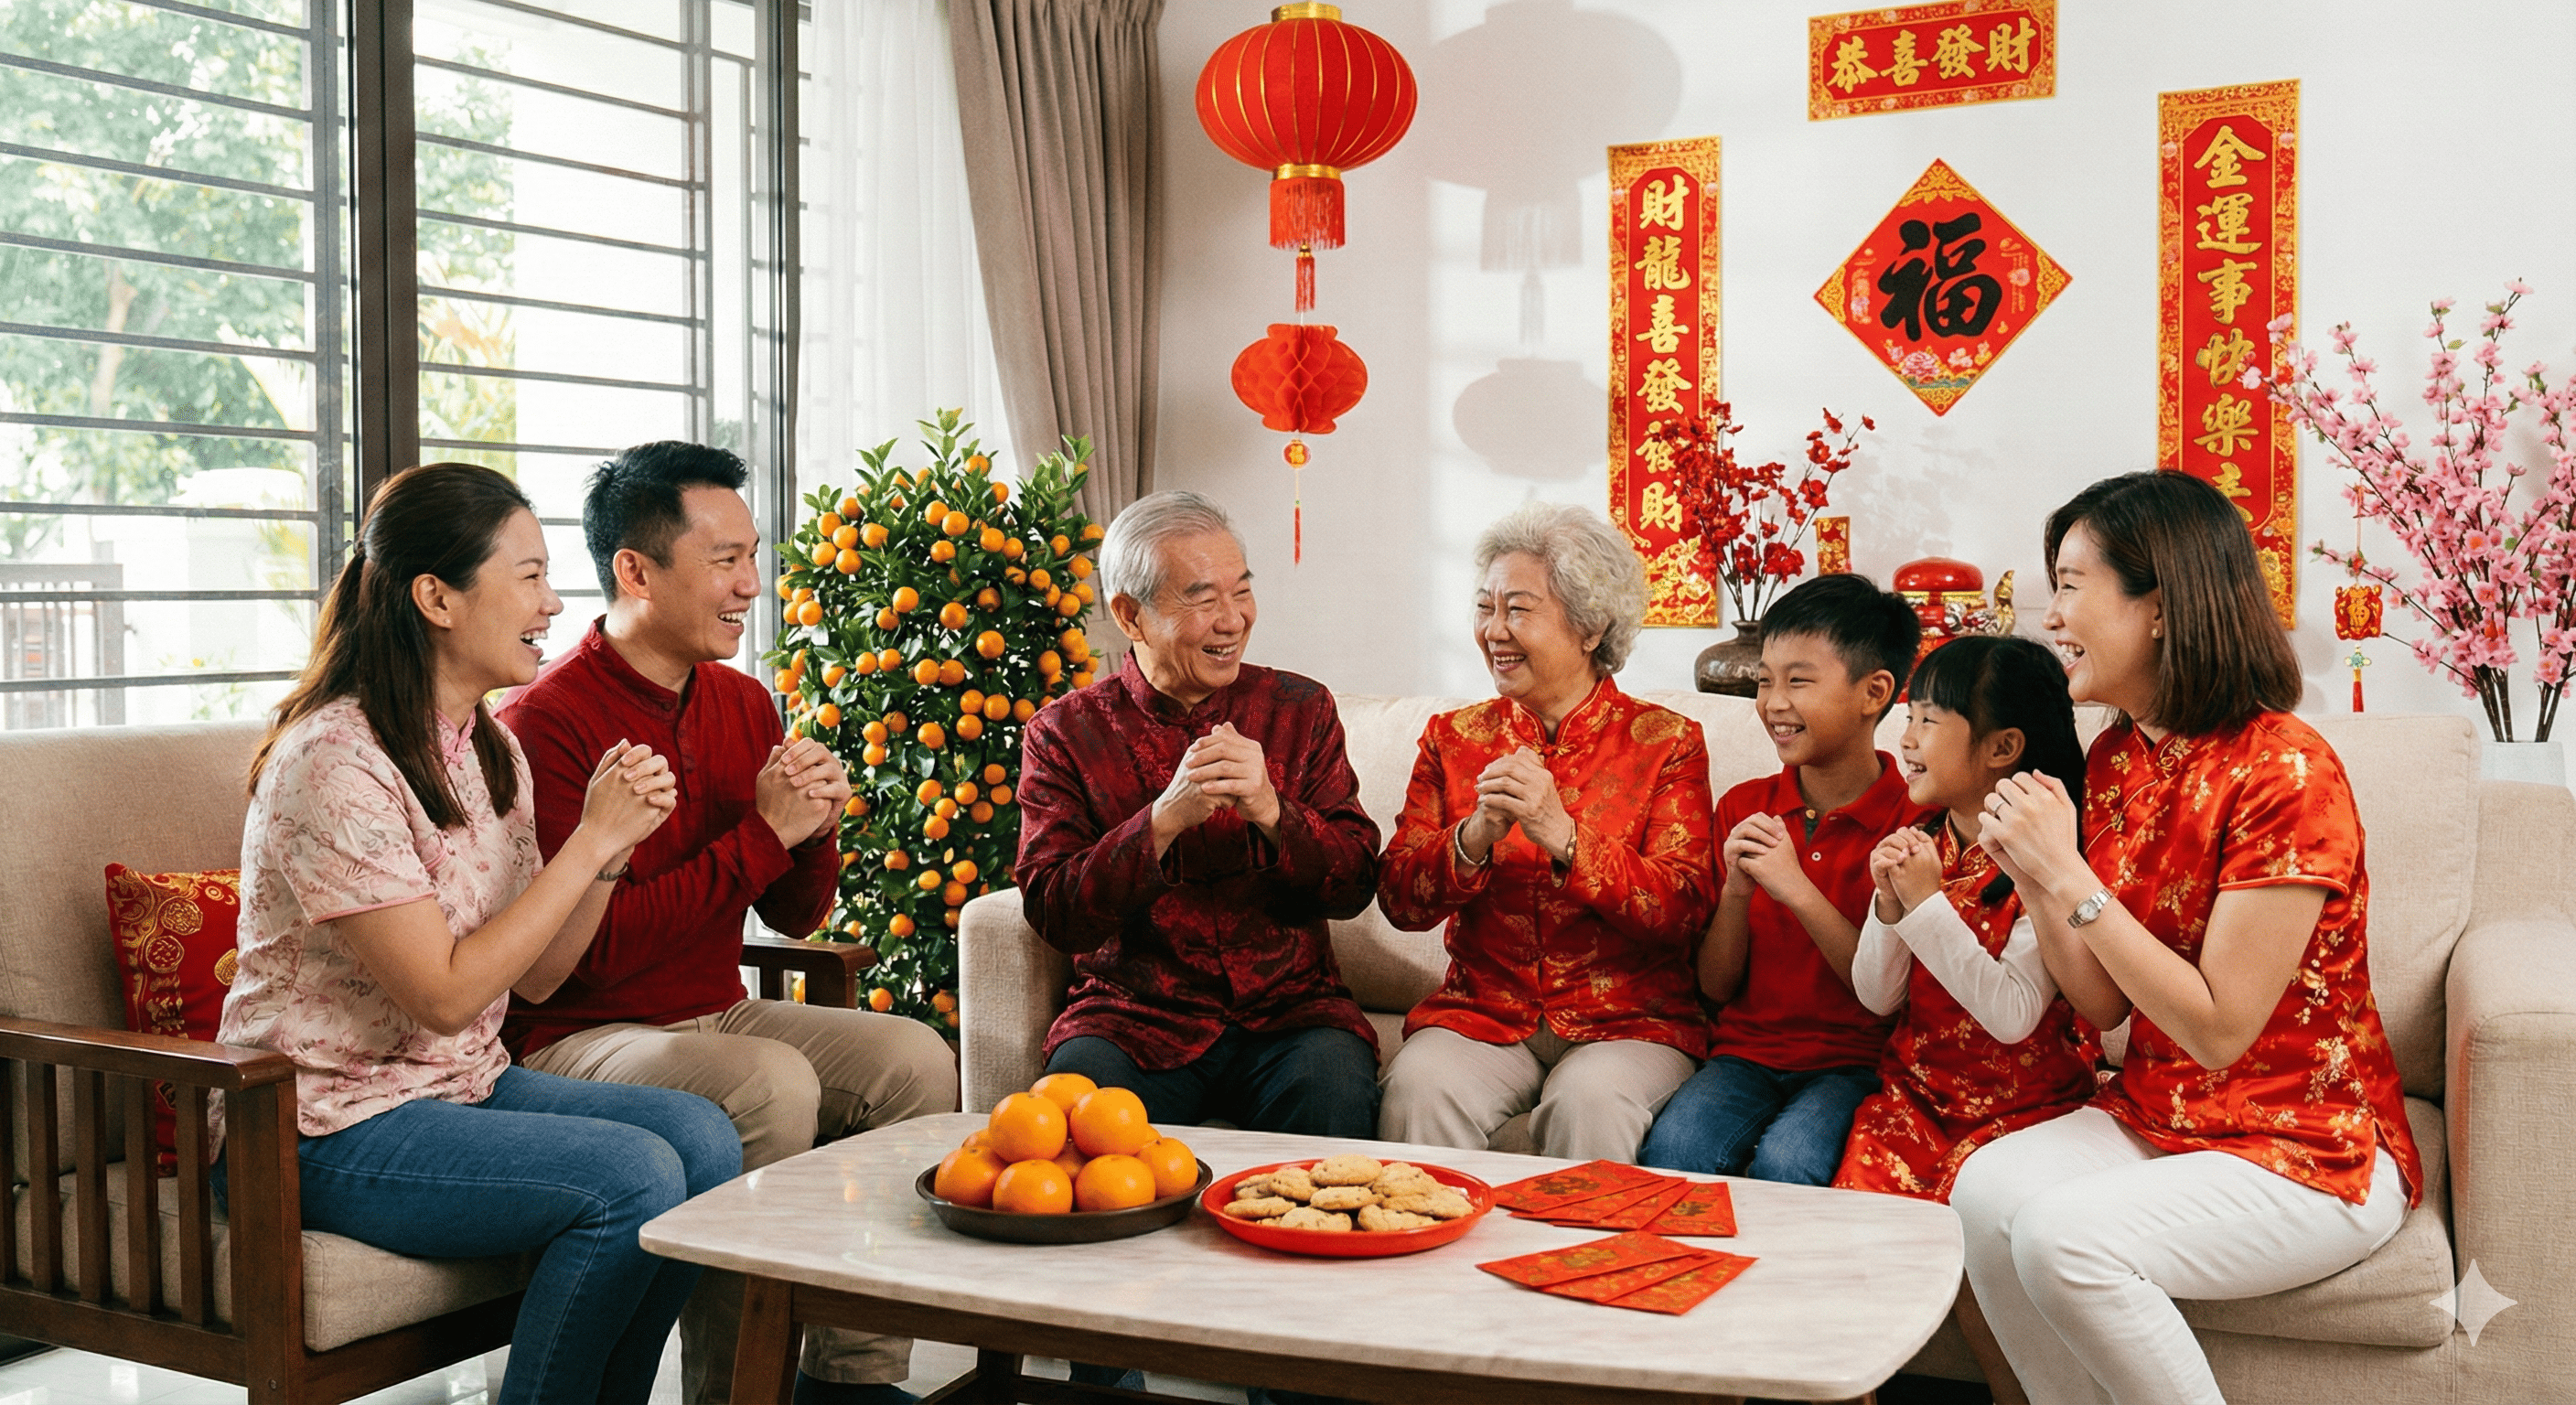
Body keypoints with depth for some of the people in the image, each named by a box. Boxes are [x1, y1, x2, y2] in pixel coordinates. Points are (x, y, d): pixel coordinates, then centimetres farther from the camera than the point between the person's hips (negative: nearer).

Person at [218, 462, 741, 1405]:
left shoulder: (490, 751, 8)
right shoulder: (334, 762, -20)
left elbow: (535, 974, 7)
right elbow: (446, 994, -22)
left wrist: (613, 842, -9)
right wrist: (593, 840, -20)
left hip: (464, 1085, 8)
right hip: (326, 1132, -8)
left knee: (703, 1140, -11)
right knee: (632, 1176, -23)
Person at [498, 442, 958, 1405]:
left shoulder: (743, 703, 8)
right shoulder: (546, 723, -15)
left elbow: (795, 916, 13)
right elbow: (594, 949, -23)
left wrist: (817, 824, -9)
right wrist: (762, 833, -22)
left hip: (720, 1015, 8)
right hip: (581, 1035, -7)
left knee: (915, 1059, -11)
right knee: (774, 1086, -32)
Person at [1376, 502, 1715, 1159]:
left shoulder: (1666, 741, 2)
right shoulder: (1453, 737, 10)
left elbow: (1685, 911, -10)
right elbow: (1399, 901, 2)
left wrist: (1562, 836, -22)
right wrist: (1476, 837, -17)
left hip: (1631, 1022, -2)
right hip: (1482, 1012, 2)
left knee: (1590, 1099, -32)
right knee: (1418, 1083, -28)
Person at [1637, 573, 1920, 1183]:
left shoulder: (1914, 820, -4)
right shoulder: (1742, 807, 9)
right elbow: (1717, 985, 9)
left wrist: (1798, 890, -17)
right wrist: (1736, 892, -9)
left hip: (1855, 1062, -3)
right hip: (1746, 1049, 3)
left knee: (1785, 1162, -31)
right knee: (1671, 1150, -27)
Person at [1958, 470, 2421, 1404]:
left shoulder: (2283, 772, -19)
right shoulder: (2115, 759, 4)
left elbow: (2219, 1029, -21)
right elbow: (2106, 1008, 5)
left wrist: (2070, 878, -22)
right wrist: (2033, 881, -12)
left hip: (2313, 1152, -7)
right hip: (2154, 1117, 7)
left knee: (2064, 1237, -27)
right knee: (1984, 1194, -19)